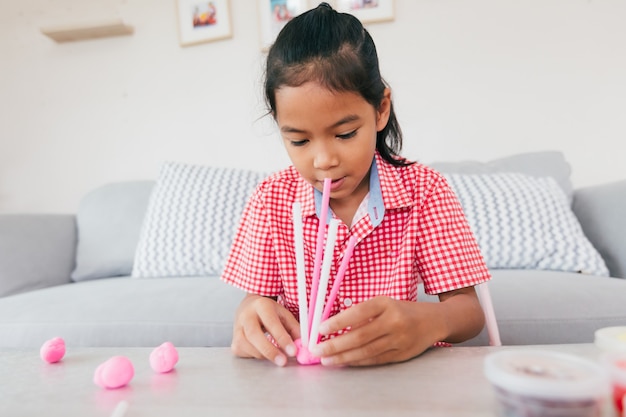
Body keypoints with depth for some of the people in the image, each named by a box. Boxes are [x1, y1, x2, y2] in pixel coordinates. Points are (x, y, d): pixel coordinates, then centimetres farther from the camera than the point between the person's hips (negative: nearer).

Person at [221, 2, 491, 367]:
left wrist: (429, 322, -35)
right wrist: (251, 316, -26)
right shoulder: (271, 200, -4)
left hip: (398, 370, 0)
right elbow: (256, 296, -1)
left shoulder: (423, 190, -9)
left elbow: (469, 312, -11)